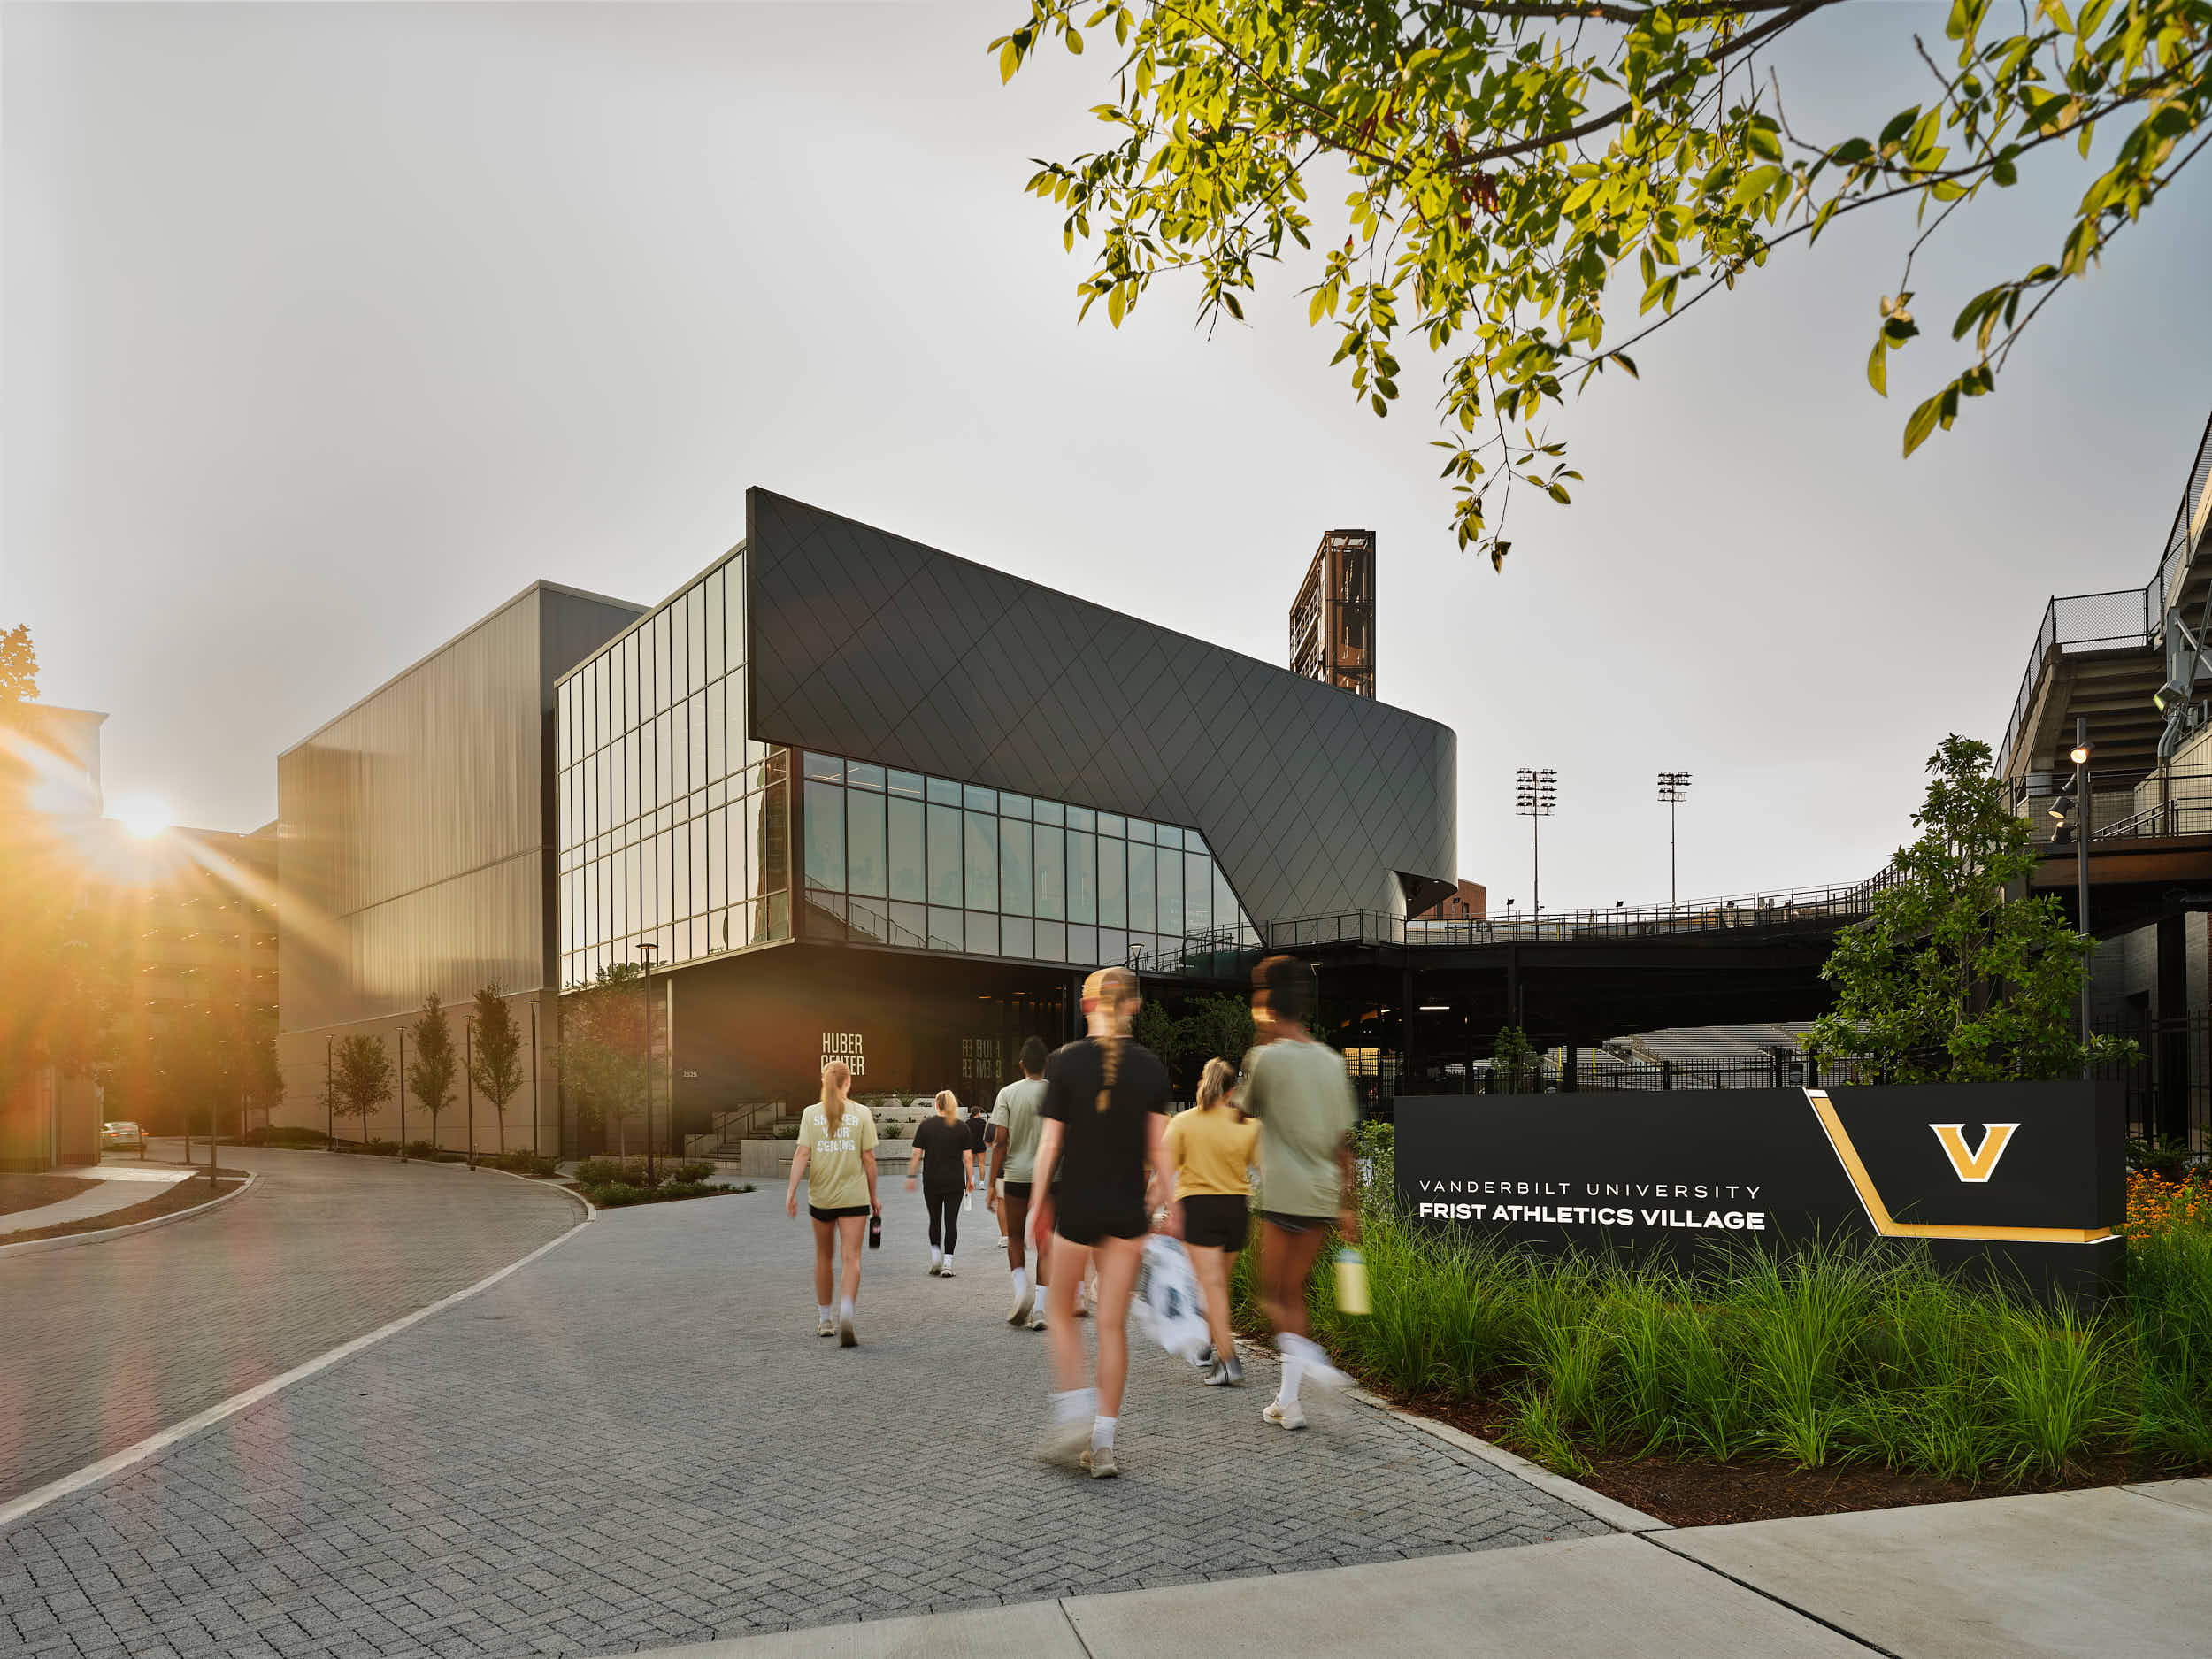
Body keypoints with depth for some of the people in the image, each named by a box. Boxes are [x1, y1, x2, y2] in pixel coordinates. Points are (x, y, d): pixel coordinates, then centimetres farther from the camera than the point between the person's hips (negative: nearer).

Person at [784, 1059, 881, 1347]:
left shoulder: (811, 1113, -1)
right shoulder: (862, 1113, -3)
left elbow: (802, 1154, -7)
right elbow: (868, 1158, -2)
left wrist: (791, 1191, -3)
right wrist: (873, 1195, 7)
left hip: (820, 1196, 2)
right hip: (853, 1196, -2)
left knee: (823, 1256, 17)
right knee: (851, 1258, -2)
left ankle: (823, 1320, 28)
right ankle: (846, 1315, -23)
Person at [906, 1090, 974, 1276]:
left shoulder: (926, 1126, 0)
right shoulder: (961, 1127, 0)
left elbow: (917, 1155, -1)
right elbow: (968, 1157, -1)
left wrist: (911, 1176, 7)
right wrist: (969, 1180, 6)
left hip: (932, 1181, 0)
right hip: (955, 1181, 0)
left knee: (934, 1219, 15)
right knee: (951, 1221, 2)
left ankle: (935, 1256, 9)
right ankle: (947, 1263, -2)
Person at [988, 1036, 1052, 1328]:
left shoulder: (1008, 1093, -4)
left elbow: (1000, 1141, -7)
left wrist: (993, 1182, -2)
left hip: (1016, 1175, 0)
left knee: (1014, 1237, 16)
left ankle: (1021, 1289, -3)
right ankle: (1040, 1307, 1)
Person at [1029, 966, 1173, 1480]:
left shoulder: (1066, 1062, -7)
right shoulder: (1151, 1067, -1)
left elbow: (1050, 1142, -5)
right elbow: (1158, 1148, -1)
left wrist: (1036, 1206, 3)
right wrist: (1164, 1200, 9)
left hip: (1076, 1204, -2)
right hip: (1128, 1208, 2)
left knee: (1062, 1312, 17)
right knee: (1113, 1324, 9)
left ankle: (1073, 1414, 5)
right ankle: (1103, 1442, 9)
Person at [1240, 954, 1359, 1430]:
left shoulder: (1266, 1057, -9)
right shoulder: (1333, 1061, 8)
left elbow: (1244, 1114, 7)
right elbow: (1344, 1142, 10)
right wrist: (1350, 1208, 16)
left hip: (1283, 1195, -5)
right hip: (1324, 1195, 6)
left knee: (1271, 1294, 8)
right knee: (1294, 1292, 15)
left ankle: (1306, 1357, -18)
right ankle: (1288, 1400, 16)